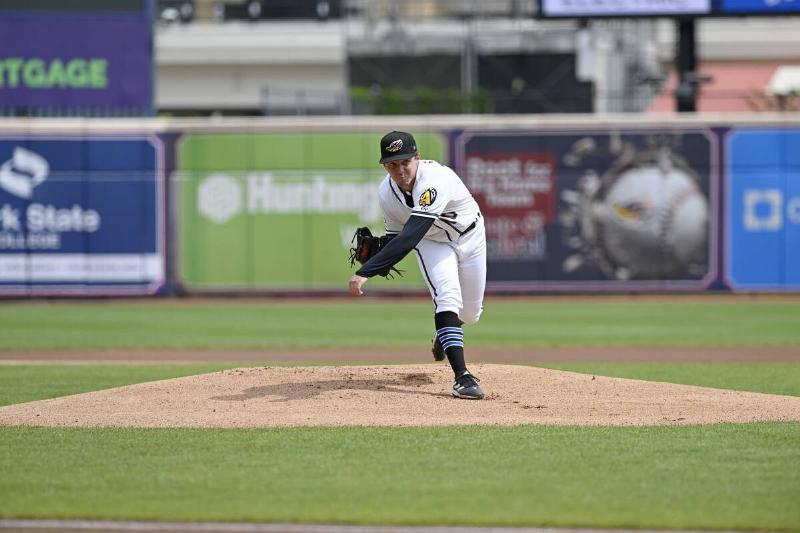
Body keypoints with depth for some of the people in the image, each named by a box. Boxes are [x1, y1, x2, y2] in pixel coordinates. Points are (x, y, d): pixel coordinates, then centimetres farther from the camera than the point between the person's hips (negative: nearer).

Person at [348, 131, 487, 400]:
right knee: (447, 296, -23)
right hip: (432, 243, 2)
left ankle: (443, 332, 47)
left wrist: (366, 272, -57)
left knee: (470, 313, 10)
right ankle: (462, 377, -25)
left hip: (469, 235, -2)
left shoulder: (434, 181, -43)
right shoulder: (386, 193, -22)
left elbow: (409, 238, -52)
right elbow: (397, 236, -3)